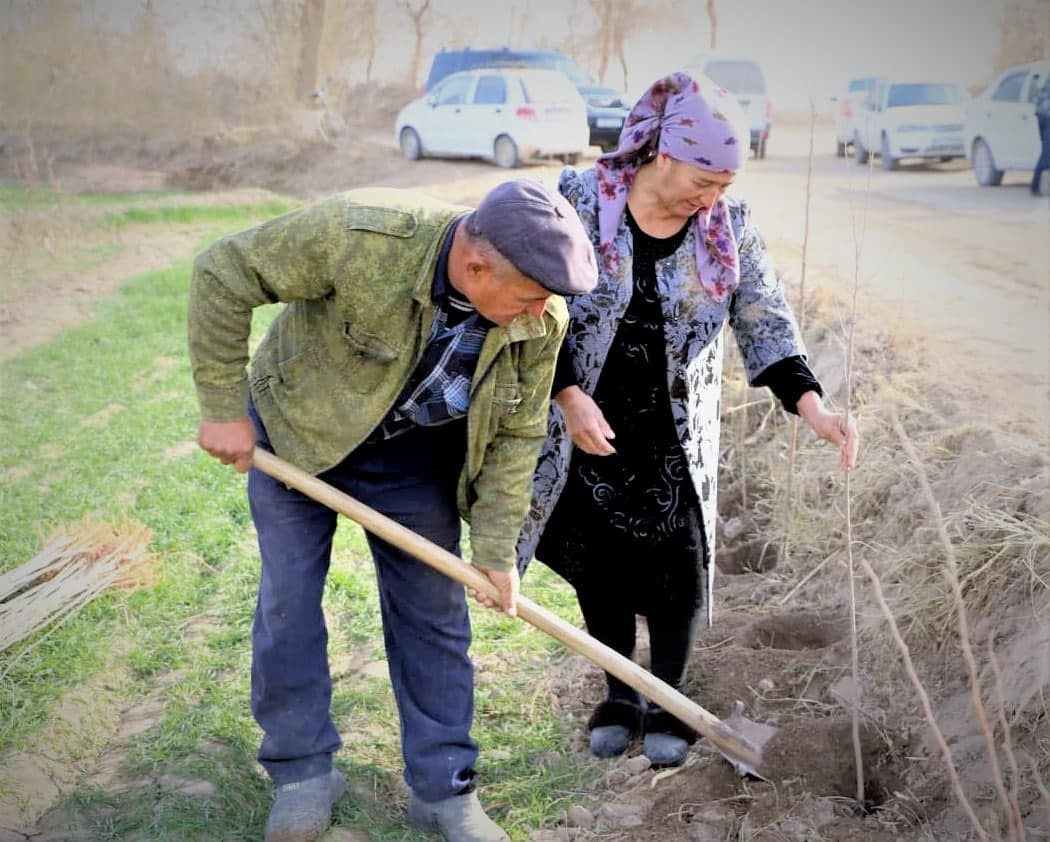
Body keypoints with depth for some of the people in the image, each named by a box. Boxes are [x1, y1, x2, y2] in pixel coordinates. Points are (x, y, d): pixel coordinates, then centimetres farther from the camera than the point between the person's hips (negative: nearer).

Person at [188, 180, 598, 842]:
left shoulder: (543, 318, -24)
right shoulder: (361, 236, -38)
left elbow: (517, 433, -8)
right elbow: (223, 276, -27)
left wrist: (496, 549, -7)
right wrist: (224, 409, -21)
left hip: (416, 458, 3)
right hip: (295, 436, -2)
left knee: (433, 612, 5)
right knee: (289, 604, 3)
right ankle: (304, 773, 22)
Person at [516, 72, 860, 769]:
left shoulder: (730, 225, -5)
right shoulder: (583, 198, -12)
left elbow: (765, 319, -7)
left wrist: (811, 404, -20)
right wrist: (571, 396, -16)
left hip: (677, 436, 1)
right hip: (589, 424, -1)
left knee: (678, 567, 3)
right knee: (599, 563, 9)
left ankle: (667, 705, 22)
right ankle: (619, 698, 27)